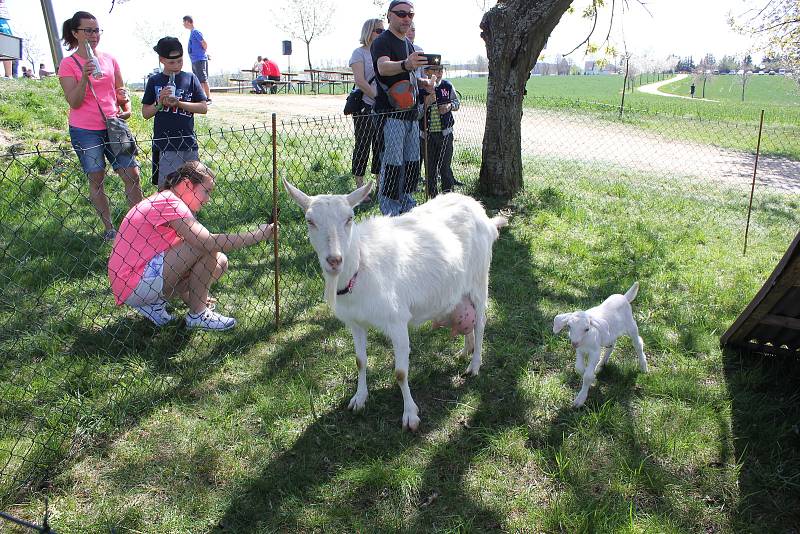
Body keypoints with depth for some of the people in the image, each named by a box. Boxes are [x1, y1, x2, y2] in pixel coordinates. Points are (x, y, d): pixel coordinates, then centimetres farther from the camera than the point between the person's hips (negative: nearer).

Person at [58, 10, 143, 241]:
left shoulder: (109, 59, 7)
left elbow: (120, 90, 18)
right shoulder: (68, 64, -4)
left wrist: (127, 107, -2)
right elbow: (74, 102, -10)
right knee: (96, 179, 5)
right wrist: (85, 77, -23)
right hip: (85, 130, -3)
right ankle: (109, 227, 15)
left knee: (132, 174, -1)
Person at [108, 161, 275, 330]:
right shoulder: (169, 203, -15)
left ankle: (154, 303, 7)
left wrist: (192, 298, 14)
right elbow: (208, 242, -28)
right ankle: (197, 315, -5)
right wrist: (256, 235, -19)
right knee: (208, 247, -18)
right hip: (134, 286, -10)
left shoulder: (162, 202, 18)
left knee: (219, 262, 6)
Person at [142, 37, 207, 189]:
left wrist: (178, 103, -11)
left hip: (188, 142, 1)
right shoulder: (154, 81, 5)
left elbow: (204, 108, 0)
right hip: (164, 144, -1)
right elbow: (145, 113, 8)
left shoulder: (190, 79, 5)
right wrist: (160, 104, -11)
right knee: (165, 188, -2)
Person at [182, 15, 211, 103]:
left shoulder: (195, 32, -10)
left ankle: (208, 98, -11)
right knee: (198, 81, 10)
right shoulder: (192, 32, 18)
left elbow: (205, 44, -16)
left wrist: (203, 52, -2)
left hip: (200, 60, -10)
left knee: (203, 80, -11)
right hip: (194, 61, 10)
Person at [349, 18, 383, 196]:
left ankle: (379, 183, 16)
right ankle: (360, 187, 4)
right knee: (363, 146, -1)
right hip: (365, 107, -6)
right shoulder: (360, 52, -2)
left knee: (381, 146, 8)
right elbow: (360, 81, -13)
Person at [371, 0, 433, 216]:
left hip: (411, 113, 9)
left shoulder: (408, 44, 20)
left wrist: (422, 83, 9)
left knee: (412, 161, 13)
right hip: (390, 113, -9)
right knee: (392, 162, -11)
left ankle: (405, 202, 25)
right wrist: (405, 64, -49)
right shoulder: (382, 41, -8)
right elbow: (383, 68, -29)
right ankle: (389, 210, -4)